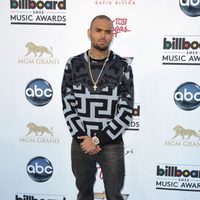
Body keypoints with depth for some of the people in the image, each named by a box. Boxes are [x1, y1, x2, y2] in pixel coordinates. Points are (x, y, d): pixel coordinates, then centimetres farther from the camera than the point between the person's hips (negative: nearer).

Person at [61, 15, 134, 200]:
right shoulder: (73, 64, -2)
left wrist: (98, 139, -16)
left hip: (112, 144, -1)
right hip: (80, 143, 2)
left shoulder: (123, 67, -7)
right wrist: (83, 138, -13)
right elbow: (68, 106, -4)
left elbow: (126, 112, -11)